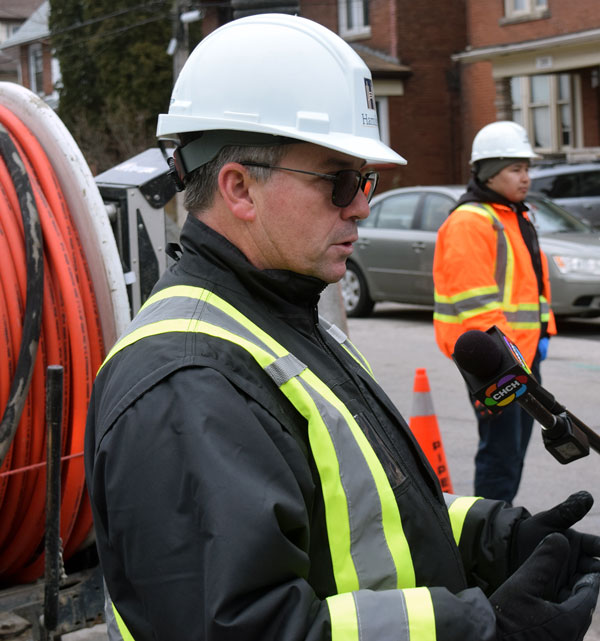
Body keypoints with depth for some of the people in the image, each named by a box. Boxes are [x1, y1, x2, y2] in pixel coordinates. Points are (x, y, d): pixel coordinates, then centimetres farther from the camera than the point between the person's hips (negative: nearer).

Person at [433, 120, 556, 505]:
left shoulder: (519, 219, 17)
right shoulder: (470, 223, -15)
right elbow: (474, 302, -22)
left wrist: (542, 334, 17)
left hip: (523, 354, 10)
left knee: (515, 448, 17)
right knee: (501, 452, -7)